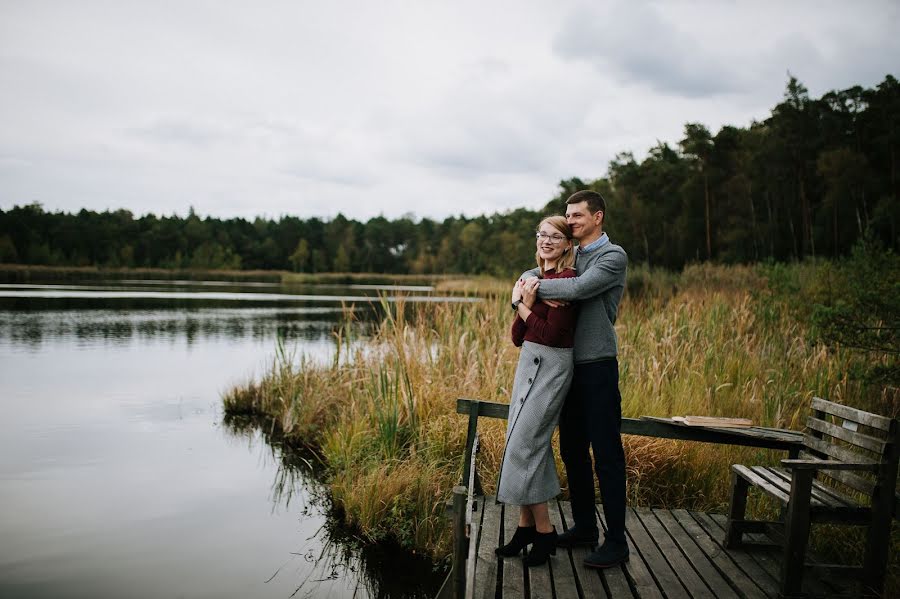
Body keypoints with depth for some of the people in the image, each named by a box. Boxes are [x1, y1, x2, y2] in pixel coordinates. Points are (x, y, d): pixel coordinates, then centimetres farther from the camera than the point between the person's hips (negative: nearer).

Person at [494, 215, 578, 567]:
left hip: (551, 367, -9)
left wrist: (522, 306, -9)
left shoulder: (567, 279, -13)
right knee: (520, 442, 10)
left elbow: (553, 333, -21)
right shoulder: (536, 278, 11)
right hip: (528, 363, 9)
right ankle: (526, 527, 20)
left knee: (523, 444, -9)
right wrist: (523, 304, -10)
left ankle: (544, 532, 4)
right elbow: (517, 337, 7)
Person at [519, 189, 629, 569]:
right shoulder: (570, 256, 16)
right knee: (572, 450, 13)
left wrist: (538, 286, -10)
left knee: (606, 453, -4)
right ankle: (584, 527, 25)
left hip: (598, 367, -8)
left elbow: (580, 288, -24)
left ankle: (616, 541, 3)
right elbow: (528, 276, 14)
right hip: (568, 366, 8)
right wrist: (538, 288, -10)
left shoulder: (613, 256, -8)